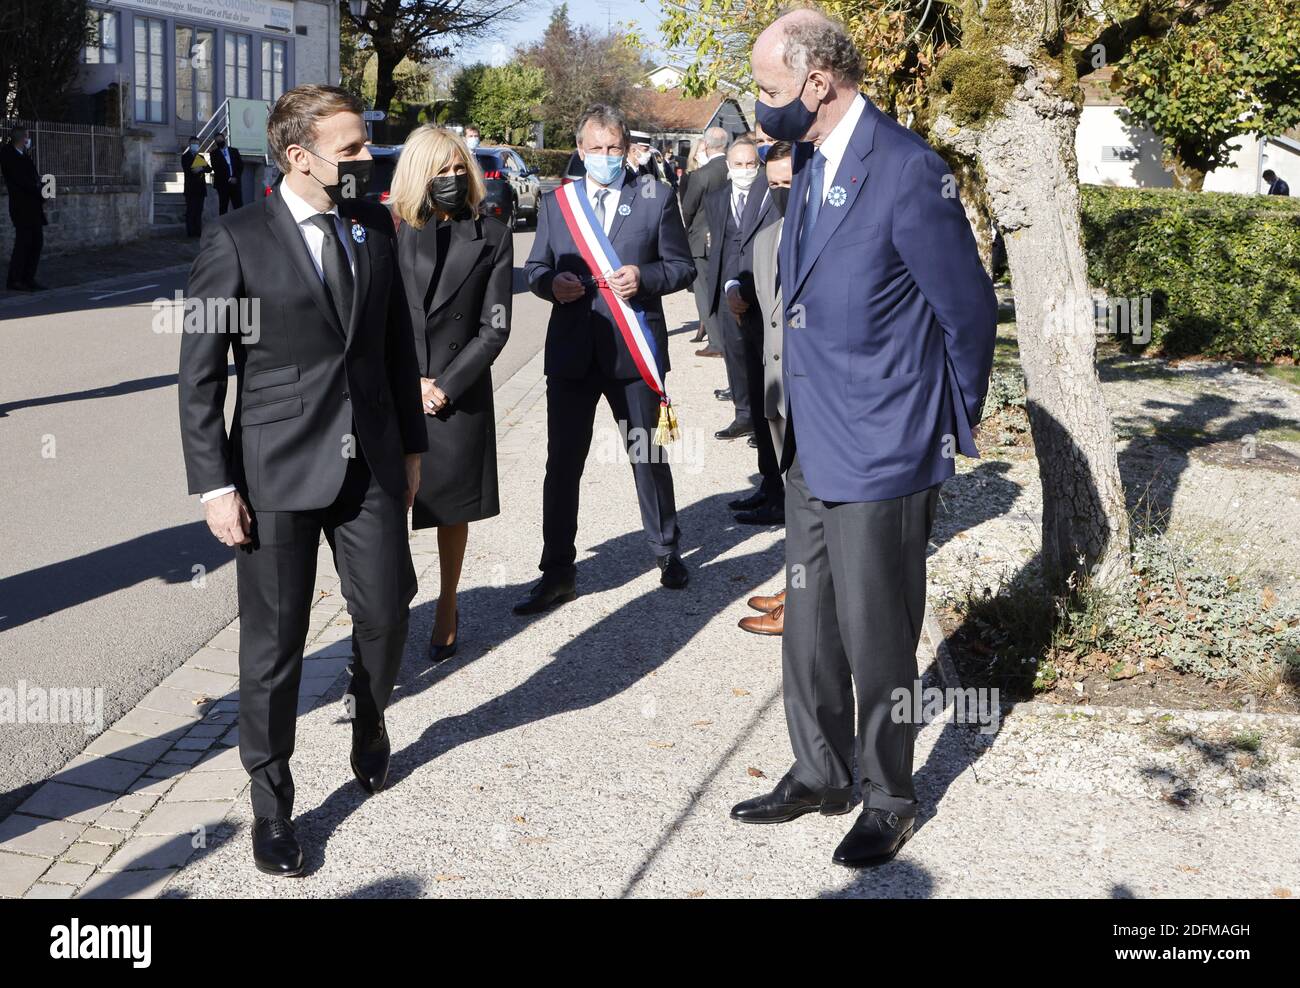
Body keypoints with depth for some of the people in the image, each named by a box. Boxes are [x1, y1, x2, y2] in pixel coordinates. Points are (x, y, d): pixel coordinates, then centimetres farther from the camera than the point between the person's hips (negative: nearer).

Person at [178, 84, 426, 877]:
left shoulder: (376, 226, 5)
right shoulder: (237, 242, -9)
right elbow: (200, 375, -7)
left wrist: (411, 445, 13)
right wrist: (215, 486, -10)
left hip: (371, 462, 4)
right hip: (277, 470, -4)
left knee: (387, 612, 8)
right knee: (275, 640, 4)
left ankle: (369, 714, 42)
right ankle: (272, 803, 21)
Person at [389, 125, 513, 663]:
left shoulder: (491, 237, 2)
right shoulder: (389, 232, 0)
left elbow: (494, 327, -2)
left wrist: (446, 386, -9)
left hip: (460, 393, 1)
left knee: (452, 509, 12)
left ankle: (447, 612, 27)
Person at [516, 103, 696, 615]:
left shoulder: (656, 198, 3)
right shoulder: (556, 202, 9)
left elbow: (682, 266, 3)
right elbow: (535, 267, 12)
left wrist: (643, 277, -16)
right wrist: (551, 283, -11)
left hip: (633, 348, -1)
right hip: (571, 351, 2)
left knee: (648, 456, 10)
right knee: (562, 462, 2)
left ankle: (666, 552, 30)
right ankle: (557, 573, 11)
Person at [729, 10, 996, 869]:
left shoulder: (907, 171, -18)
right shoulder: (811, 164, 8)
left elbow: (969, 311, -12)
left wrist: (953, 433, -1)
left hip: (880, 459, -8)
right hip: (811, 450, 8)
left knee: (876, 638, 6)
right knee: (809, 627, 17)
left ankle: (889, 801, 24)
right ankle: (820, 776, 34)